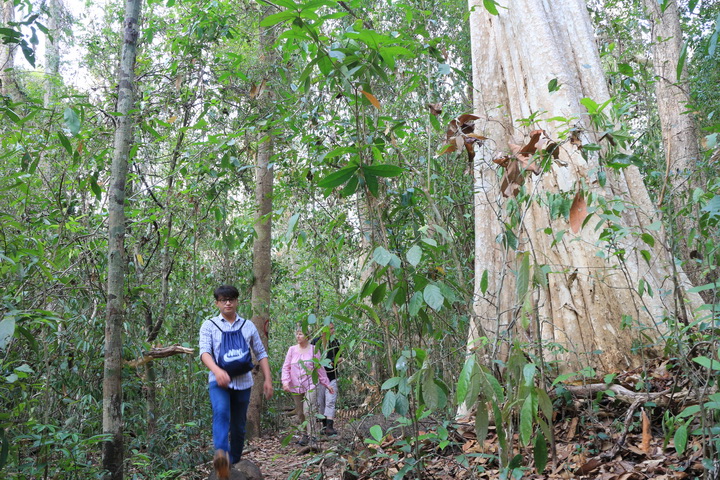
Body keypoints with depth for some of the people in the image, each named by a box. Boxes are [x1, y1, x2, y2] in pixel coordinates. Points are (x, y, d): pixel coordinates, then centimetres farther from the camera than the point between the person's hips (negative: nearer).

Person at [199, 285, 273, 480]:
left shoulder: (248, 326, 10)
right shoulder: (209, 325, 3)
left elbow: (260, 354, 14)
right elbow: (204, 352, -11)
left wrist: (268, 379, 4)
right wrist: (217, 370, -30)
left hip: (243, 382, 3)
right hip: (218, 381, -3)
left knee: (239, 426, 9)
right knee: (221, 413, -30)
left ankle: (234, 463, 26)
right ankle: (221, 455, -46)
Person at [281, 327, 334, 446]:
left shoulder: (313, 350, 0)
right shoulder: (292, 349, 4)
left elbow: (319, 368, 6)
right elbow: (286, 367, 5)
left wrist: (327, 384, 9)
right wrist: (285, 381, -9)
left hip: (309, 386, -3)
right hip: (295, 387, 3)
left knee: (308, 411, -14)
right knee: (300, 413, 9)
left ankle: (310, 435, -11)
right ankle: (305, 434, 21)